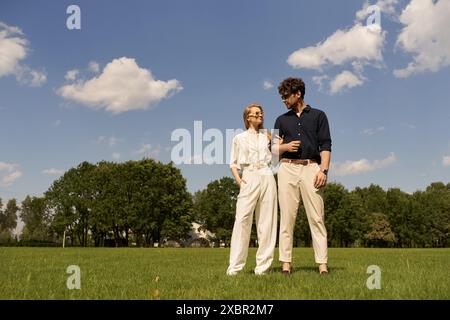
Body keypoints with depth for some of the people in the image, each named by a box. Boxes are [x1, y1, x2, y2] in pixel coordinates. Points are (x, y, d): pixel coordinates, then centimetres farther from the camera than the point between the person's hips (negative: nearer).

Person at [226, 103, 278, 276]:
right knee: (242, 219, -13)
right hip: (249, 178, -2)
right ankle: (235, 266, -12)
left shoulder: (267, 135, 18)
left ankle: (263, 266, 2)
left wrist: (272, 140, 6)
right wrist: (237, 179, -4)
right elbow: (233, 163, 12)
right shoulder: (239, 138, 13)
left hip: (267, 177, 3)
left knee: (267, 221, -2)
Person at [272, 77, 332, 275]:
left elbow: (325, 145, 4)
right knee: (287, 217, -3)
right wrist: (286, 146, -4)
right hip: (287, 169, 2)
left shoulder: (318, 115, 12)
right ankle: (286, 263, -1)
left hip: (311, 168, -2)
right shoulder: (281, 120, 19)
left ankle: (322, 264, -7)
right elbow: (273, 149, 18)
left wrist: (323, 170, -8)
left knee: (316, 218, -7)